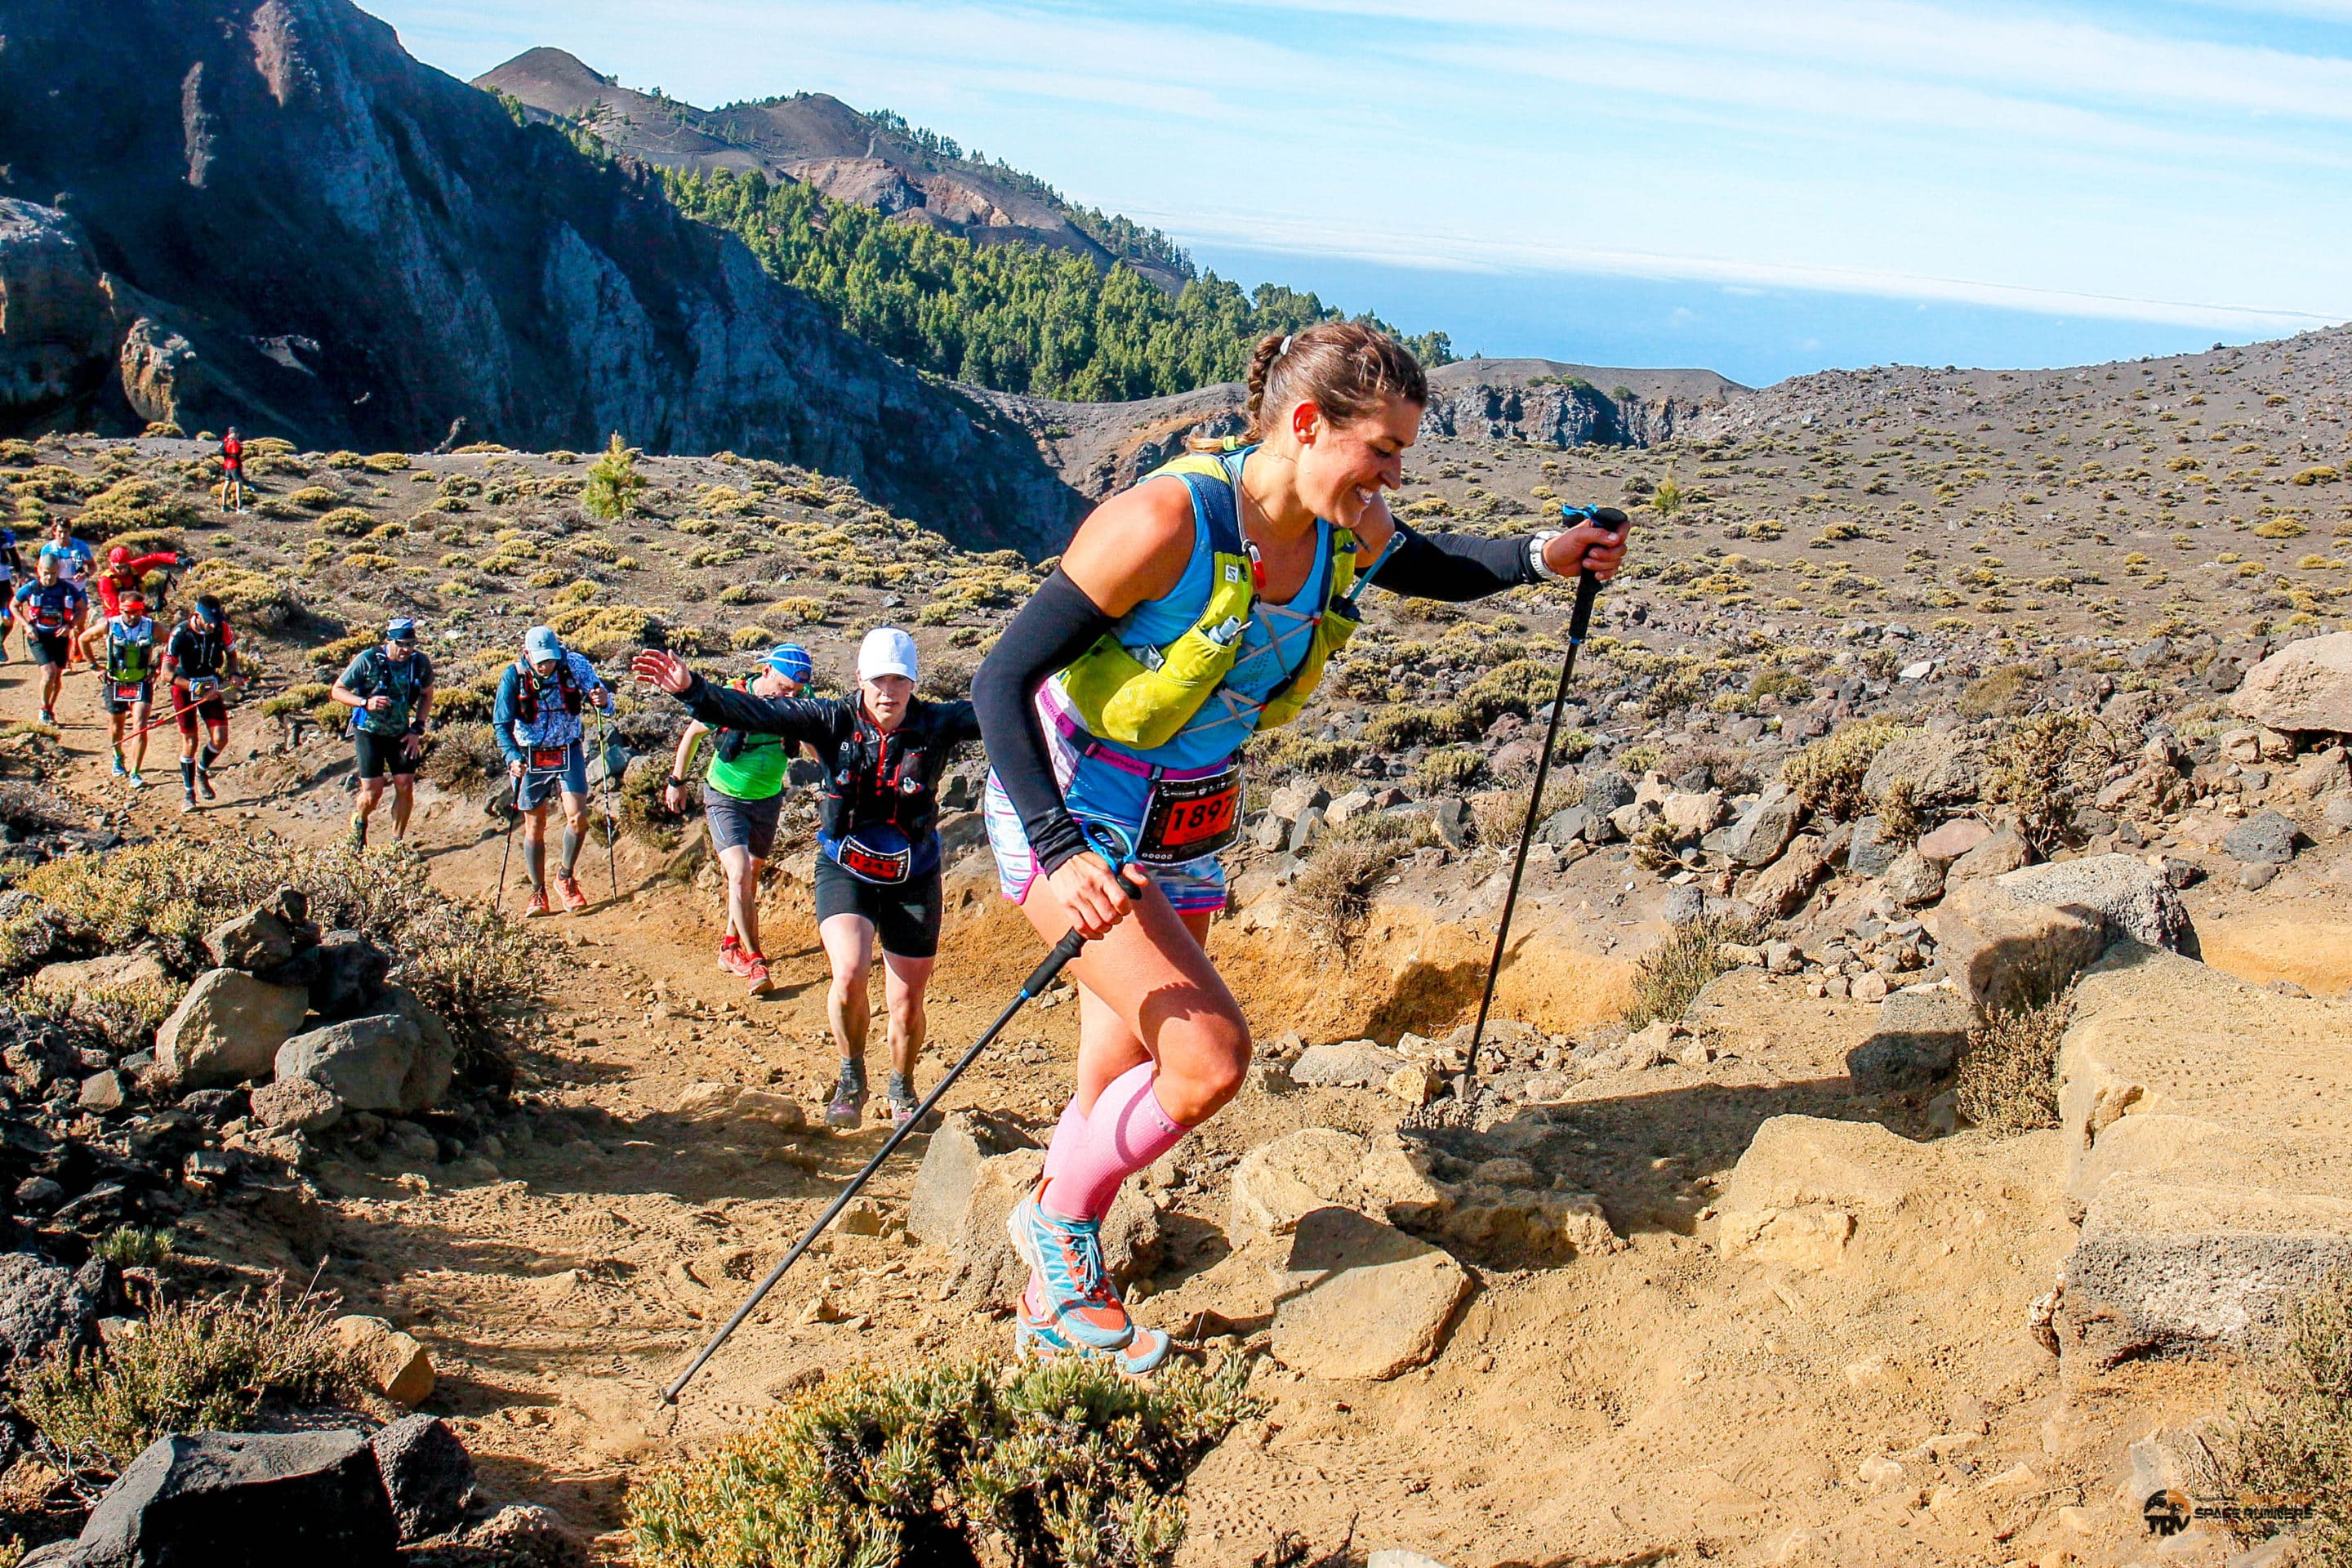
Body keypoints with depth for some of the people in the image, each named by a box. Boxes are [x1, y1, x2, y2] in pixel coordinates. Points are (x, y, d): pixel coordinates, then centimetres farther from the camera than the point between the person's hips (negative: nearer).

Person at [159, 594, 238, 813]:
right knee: (190, 742, -4)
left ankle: (202, 771, 25)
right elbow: (167, 673, -27)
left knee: (220, 739, -5)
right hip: (184, 687, -3)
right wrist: (197, 688, -35)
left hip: (210, 686, 3)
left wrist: (232, 674, -14)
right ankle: (188, 793, 10)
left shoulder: (222, 629, -14)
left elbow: (231, 655, 6)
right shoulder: (180, 635, -25)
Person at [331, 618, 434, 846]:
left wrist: (417, 729, -2)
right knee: (373, 792, -7)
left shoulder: (421, 663, -11)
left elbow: (427, 695, 7)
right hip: (370, 732, -3)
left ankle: (397, 842, 12)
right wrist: (366, 702, -31)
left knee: (406, 787, -7)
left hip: (401, 733, 3)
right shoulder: (368, 660, -20)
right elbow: (337, 691, -13)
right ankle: (359, 822, 28)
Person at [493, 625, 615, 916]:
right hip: (530, 757, 0)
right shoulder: (514, 676, -15)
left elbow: (598, 692, -16)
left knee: (577, 818, -11)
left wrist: (604, 700, -41)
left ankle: (566, 878, 13)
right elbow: (502, 723, -14)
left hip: (568, 753, 0)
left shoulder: (575, 665, -14)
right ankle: (538, 893, 18)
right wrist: (512, 757, -31)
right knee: (534, 827, 5)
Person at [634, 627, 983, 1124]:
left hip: (913, 880, 1)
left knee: (907, 1006, 6)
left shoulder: (936, 725, -13)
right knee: (849, 973, -23)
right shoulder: (834, 720, -13)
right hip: (845, 872, 0)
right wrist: (693, 690, -36)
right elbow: (755, 712, -22)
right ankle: (852, 1079, 5)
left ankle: (902, 1090, 38)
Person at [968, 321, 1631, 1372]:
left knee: (1126, 1090, 14)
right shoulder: (1166, 523, -28)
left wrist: (1538, 559, -2)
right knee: (1209, 1056, -18)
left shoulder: (1345, 530, -7)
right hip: (1070, 816, -7)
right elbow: (1001, 679, -25)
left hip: (1185, 833, 7)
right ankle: (1058, 1217, 8)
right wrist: (1060, 851, -35)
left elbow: (1428, 569, 18)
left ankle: (1057, 1310, 35)